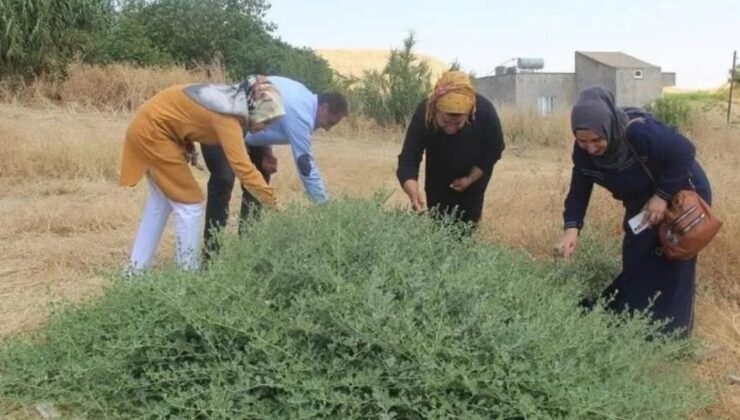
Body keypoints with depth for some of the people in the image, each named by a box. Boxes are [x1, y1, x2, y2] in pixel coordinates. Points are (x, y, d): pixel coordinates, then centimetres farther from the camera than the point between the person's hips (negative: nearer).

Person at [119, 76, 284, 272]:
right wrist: (274, 204, -29)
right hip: (152, 129, -10)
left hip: (147, 125, 10)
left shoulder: (232, 99, 2)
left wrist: (186, 145, 0)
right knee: (189, 204, -4)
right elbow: (243, 167, -31)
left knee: (161, 202, 17)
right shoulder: (227, 116, -25)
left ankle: (137, 268, 25)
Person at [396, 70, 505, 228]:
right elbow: (408, 161, -40)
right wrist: (414, 194, -58)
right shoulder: (423, 115, -38)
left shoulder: (485, 112, -37)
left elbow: (494, 151, -17)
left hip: (474, 173, -1)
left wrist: (470, 179, -23)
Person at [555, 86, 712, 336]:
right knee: (635, 266, 11)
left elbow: (684, 152, -27)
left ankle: (668, 335, 16)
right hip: (642, 203, 6)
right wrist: (572, 227, -28)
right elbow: (579, 190, -12)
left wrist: (663, 196, -28)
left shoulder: (639, 132, -38)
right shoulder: (584, 150, -19)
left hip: (682, 195, -6)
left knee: (671, 269, 0)